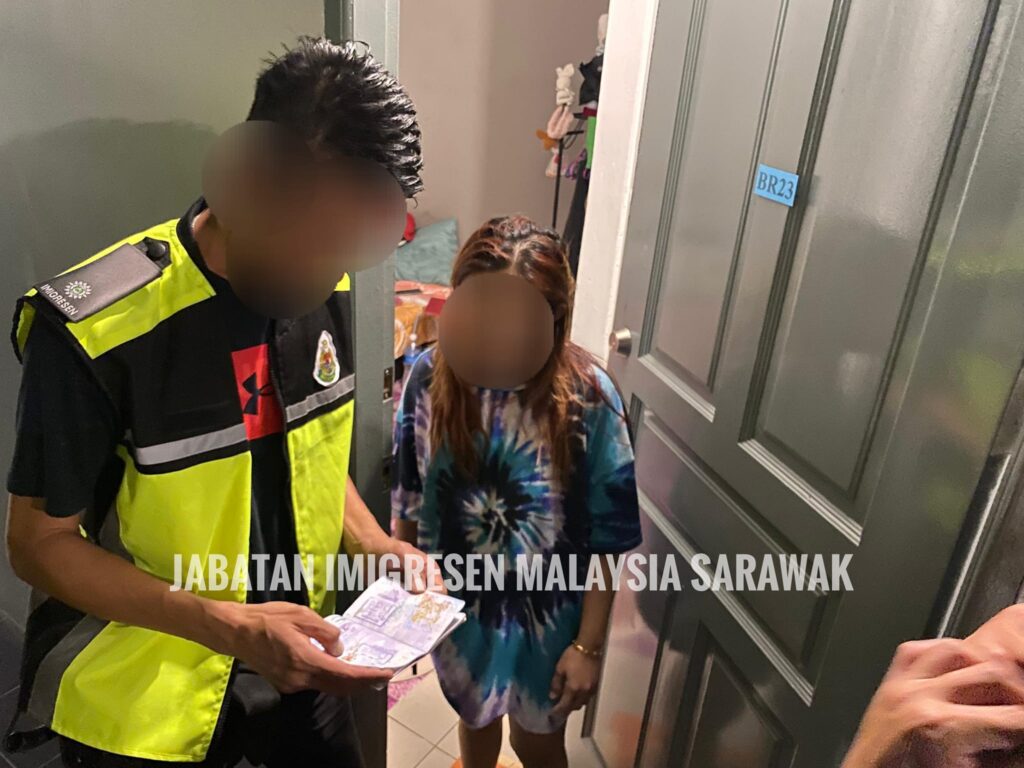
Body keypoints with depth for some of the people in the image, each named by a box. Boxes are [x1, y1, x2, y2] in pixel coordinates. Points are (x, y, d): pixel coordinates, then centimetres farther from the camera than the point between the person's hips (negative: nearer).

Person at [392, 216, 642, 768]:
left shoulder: (588, 396, -26)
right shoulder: (431, 377, -19)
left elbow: (606, 538, -15)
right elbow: (407, 497, -4)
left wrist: (589, 644, -10)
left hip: (546, 612, -2)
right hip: (456, 600, 3)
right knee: (474, 716, 31)